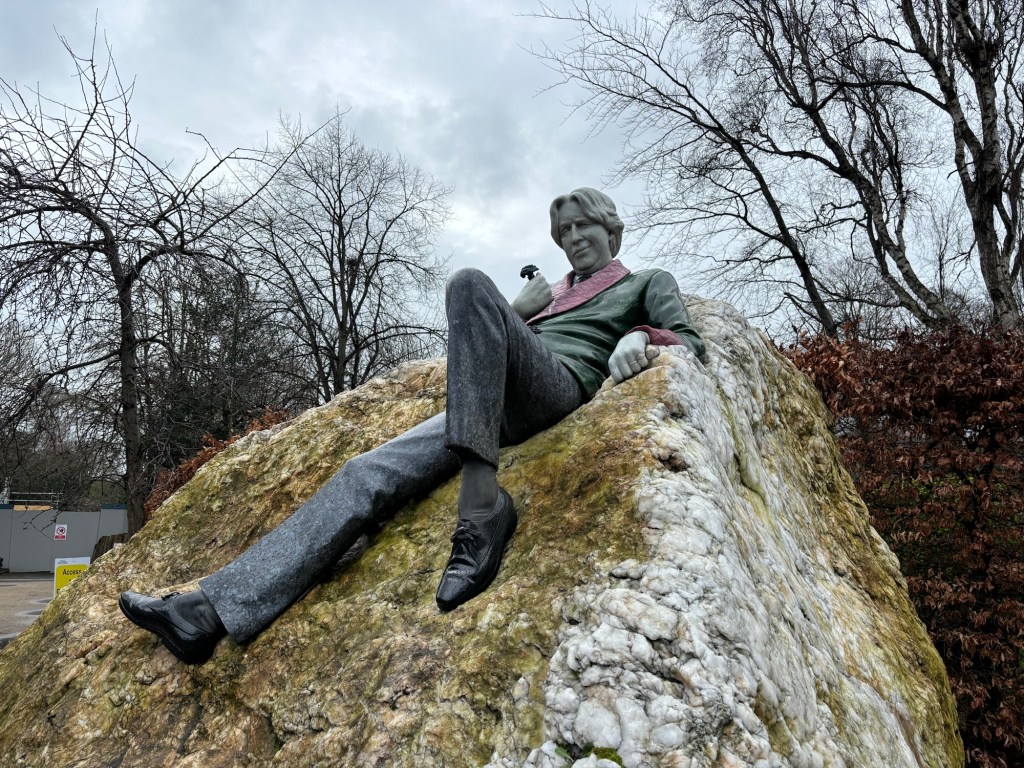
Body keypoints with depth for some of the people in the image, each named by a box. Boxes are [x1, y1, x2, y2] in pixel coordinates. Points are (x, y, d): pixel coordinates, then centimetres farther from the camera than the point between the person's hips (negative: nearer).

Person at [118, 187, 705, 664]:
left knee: (471, 284, -32)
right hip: (494, 407, 6)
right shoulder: (554, 291, 38)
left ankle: (483, 500, -42)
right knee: (369, 474, -15)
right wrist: (516, 312, 12)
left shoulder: (648, 283, 25)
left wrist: (644, 340, -9)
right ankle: (214, 611, -23)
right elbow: (492, 345, 32)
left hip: (562, 385, -6)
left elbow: (692, 343, 11)